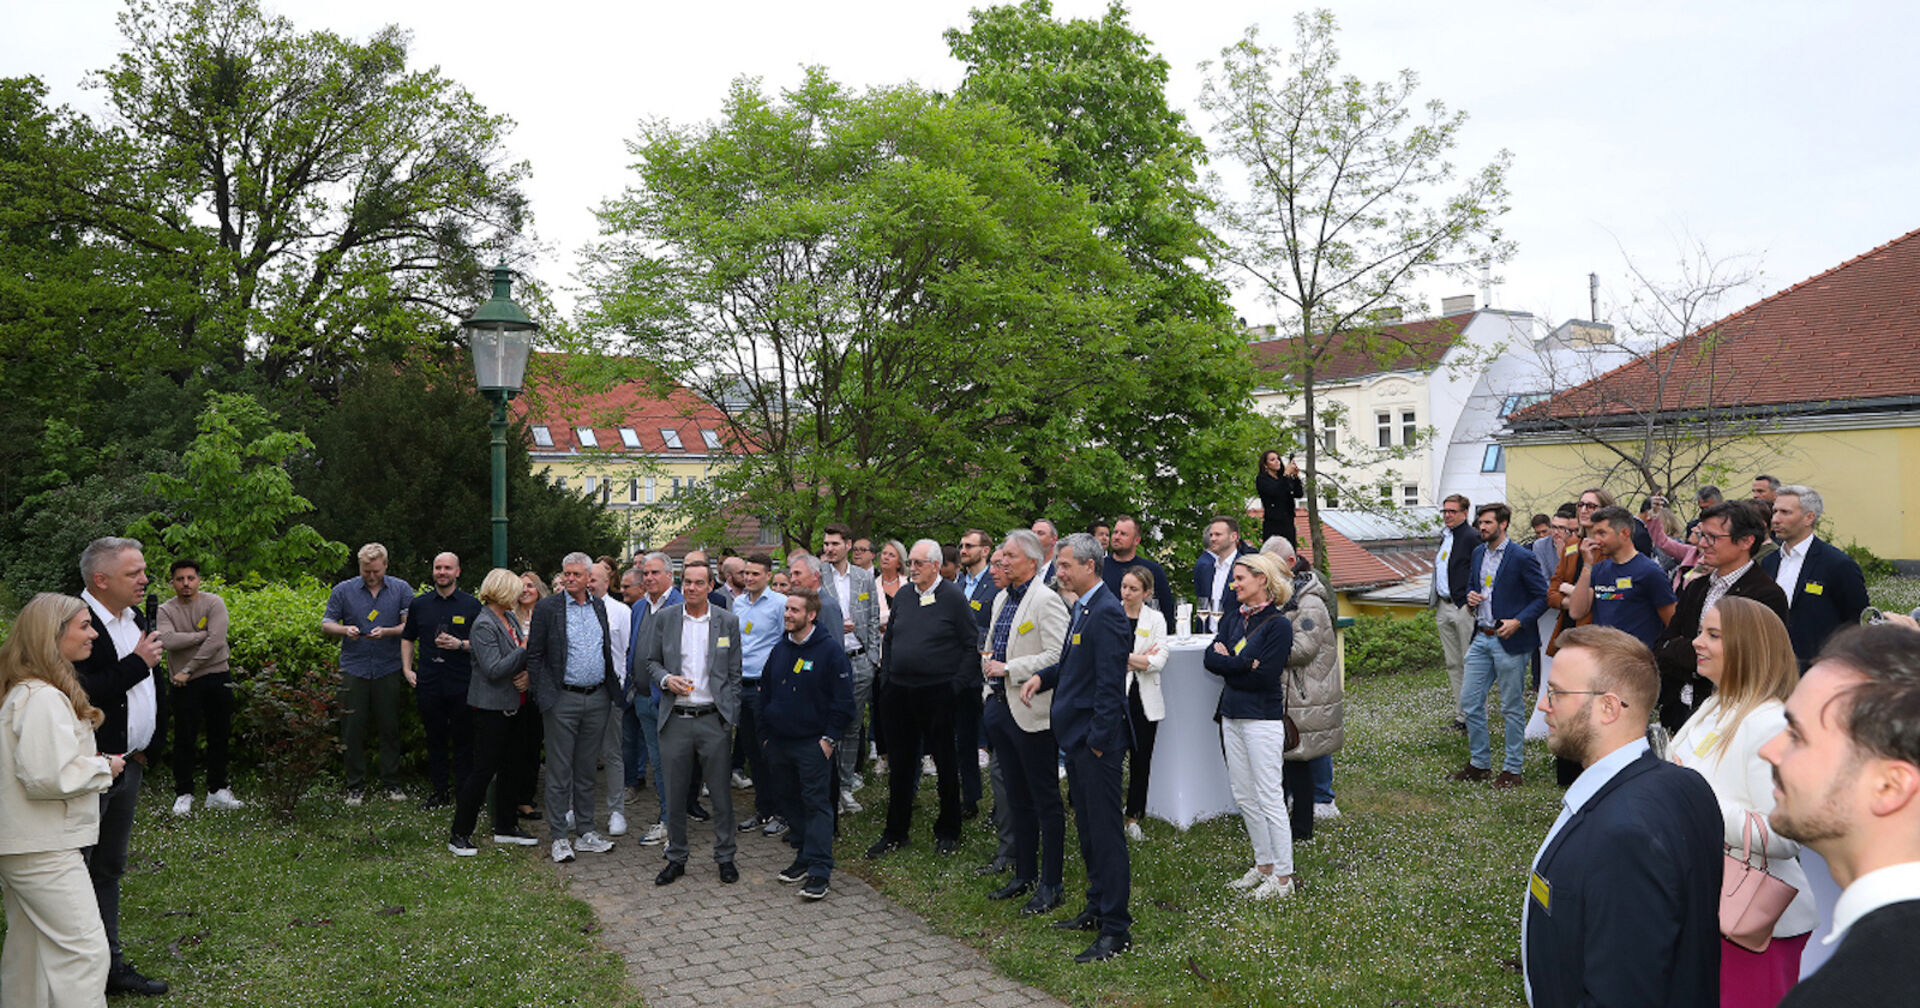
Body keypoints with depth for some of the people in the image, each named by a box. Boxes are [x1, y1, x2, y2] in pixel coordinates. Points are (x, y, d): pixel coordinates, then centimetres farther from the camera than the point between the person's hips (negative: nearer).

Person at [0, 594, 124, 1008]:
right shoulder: (44, 699, -21)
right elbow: (46, 776, -26)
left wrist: (91, 760, 10)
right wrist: (103, 768, -12)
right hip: (44, 851, -11)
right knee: (84, 951, -10)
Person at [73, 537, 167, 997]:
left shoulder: (136, 621, 11)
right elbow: (80, 693, -28)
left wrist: (150, 747, 15)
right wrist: (136, 664, -20)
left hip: (128, 767, 9)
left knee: (109, 870, 17)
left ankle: (109, 966, 27)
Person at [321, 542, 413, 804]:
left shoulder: (402, 590, 4)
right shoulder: (343, 591, 5)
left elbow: (410, 626, 0)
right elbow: (326, 625, 8)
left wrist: (387, 632, -18)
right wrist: (344, 630, -13)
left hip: (388, 670, 0)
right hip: (354, 669, 0)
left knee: (390, 728, 5)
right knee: (353, 729, 3)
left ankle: (392, 783, 15)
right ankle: (355, 785, 14)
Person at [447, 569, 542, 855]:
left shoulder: (512, 619, 11)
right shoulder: (483, 625, -15)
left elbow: (524, 656, 16)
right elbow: (494, 670, -22)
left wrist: (529, 673, -4)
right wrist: (524, 650, -18)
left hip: (514, 706, 8)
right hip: (492, 709, -8)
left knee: (510, 767, 14)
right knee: (483, 770, -5)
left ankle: (505, 826, 24)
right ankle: (459, 834, 5)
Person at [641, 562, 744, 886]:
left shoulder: (728, 622, 3)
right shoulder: (663, 619, 5)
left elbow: (734, 674, 5)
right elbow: (651, 661, 11)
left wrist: (733, 719, 1)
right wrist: (666, 679, -11)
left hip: (713, 719, -1)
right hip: (675, 719, 1)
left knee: (721, 792, 4)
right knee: (675, 793, 7)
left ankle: (725, 857, 18)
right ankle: (676, 858, 22)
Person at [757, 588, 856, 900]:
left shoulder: (830, 650, -9)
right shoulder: (778, 651, 10)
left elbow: (843, 700, -8)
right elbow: (766, 696, 18)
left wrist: (830, 739, -12)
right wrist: (765, 734, 12)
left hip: (813, 744, -6)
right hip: (779, 743, 6)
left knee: (817, 803, -5)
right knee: (793, 801, 13)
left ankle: (819, 871, -6)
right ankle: (805, 857, 25)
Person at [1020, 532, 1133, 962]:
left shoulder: (1106, 613, -19)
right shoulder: (1080, 608, 12)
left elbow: (1110, 683, -21)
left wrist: (1099, 740, -20)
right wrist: (1043, 676, 6)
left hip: (1096, 740, -10)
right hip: (1076, 737, 10)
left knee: (1106, 832, -4)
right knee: (1087, 829, 19)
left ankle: (1116, 930, 4)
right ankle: (1097, 908, 32)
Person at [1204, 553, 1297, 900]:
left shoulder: (1278, 625, -10)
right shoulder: (1232, 618, 10)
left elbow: (1265, 676, -18)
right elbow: (1210, 659, 0)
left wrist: (1229, 662, -8)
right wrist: (1245, 664, -13)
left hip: (1263, 719, -7)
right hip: (1231, 716, 7)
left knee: (1269, 798, -3)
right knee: (1243, 797, 13)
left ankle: (1284, 877, 6)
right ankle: (1263, 865, 26)